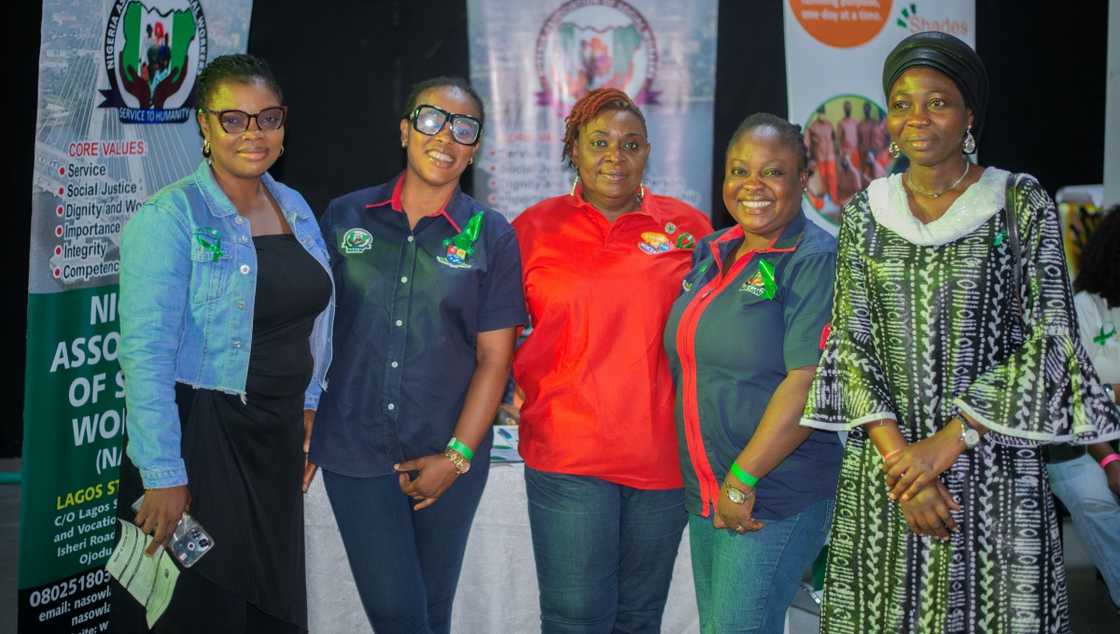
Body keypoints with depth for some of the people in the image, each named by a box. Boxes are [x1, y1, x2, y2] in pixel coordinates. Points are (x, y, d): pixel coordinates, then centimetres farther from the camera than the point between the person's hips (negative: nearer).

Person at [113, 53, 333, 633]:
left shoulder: (295, 208, 8)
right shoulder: (169, 217, -13)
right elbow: (145, 354, -18)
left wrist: (306, 407, 13)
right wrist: (163, 476, -21)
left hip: (278, 437, 6)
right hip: (200, 437, -6)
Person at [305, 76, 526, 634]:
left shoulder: (491, 236, -1)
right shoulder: (346, 216, 3)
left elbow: (494, 357, -2)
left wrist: (457, 456, -8)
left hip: (449, 454, 0)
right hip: (354, 451, 0)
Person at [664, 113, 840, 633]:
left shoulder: (817, 259, -13)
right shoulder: (711, 253, 10)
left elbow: (809, 382, -20)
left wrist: (742, 480, -18)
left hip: (777, 500, -7)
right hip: (704, 493, 7)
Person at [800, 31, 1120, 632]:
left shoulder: (1021, 203, -1)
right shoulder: (864, 213, 6)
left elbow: (1049, 338, -7)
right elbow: (850, 343, 2)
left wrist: (950, 439, -14)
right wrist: (897, 455, -11)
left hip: (994, 470, -2)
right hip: (880, 471, 2)